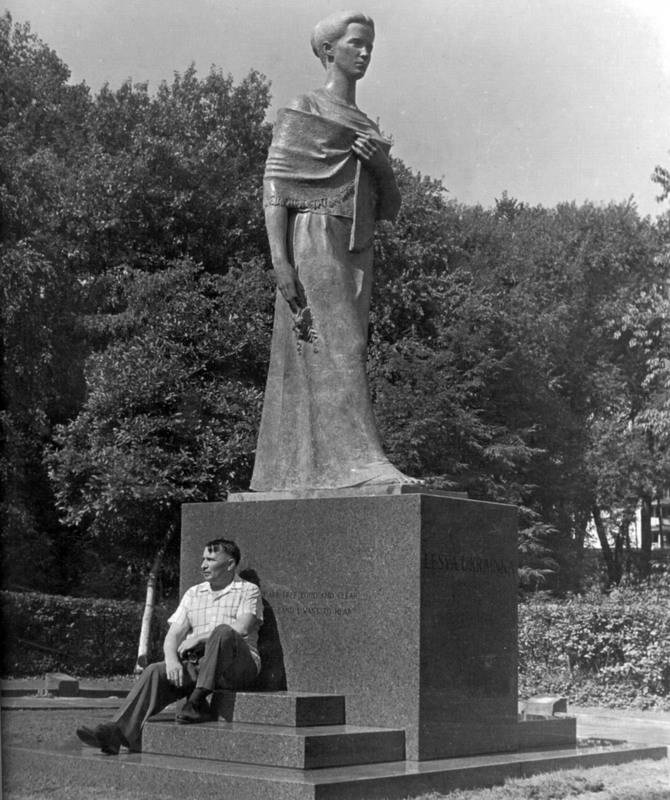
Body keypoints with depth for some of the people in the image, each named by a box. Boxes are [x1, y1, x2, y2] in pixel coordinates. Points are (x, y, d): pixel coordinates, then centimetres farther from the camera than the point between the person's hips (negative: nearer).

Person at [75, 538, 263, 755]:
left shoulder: (248, 591, 7)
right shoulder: (193, 594, 21)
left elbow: (241, 628, -11)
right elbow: (173, 635, 11)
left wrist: (198, 638, -10)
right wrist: (171, 659, -10)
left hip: (238, 666, -4)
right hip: (196, 665, 5)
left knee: (223, 631, -35)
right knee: (155, 672, -22)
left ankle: (197, 703, -31)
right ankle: (117, 732, -34)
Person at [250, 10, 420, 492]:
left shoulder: (367, 130, 23)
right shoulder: (303, 111, 3)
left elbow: (390, 204, 17)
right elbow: (275, 185, -6)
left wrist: (381, 162, -5)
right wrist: (279, 258, -18)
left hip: (355, 251, 7)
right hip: (315, 240, -7)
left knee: (310, 363, 3)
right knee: (337, 347, -18)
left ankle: (288, 473, 2)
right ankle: (360, 461, -27)